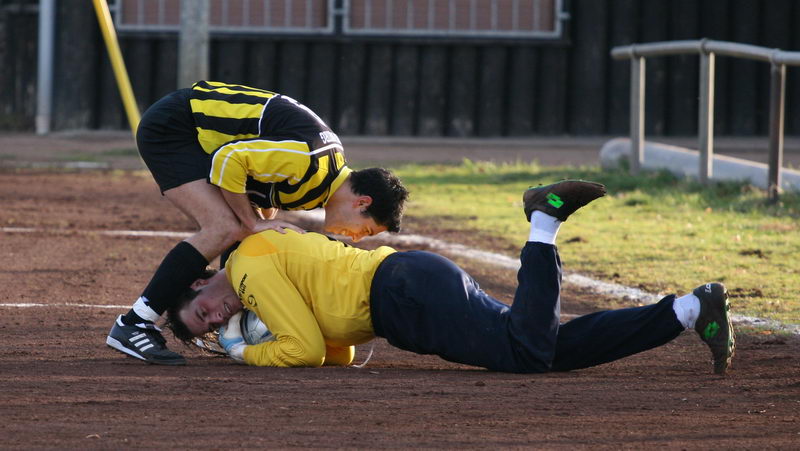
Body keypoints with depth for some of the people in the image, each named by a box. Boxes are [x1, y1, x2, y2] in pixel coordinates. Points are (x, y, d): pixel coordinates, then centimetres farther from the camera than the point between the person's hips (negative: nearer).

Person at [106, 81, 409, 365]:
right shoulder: (308, 160, -27)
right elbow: (229, 159, -27)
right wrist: (253, 222, -17)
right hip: (166, 129, -10)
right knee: (224, 229, -19)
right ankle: (132, 326, -19)